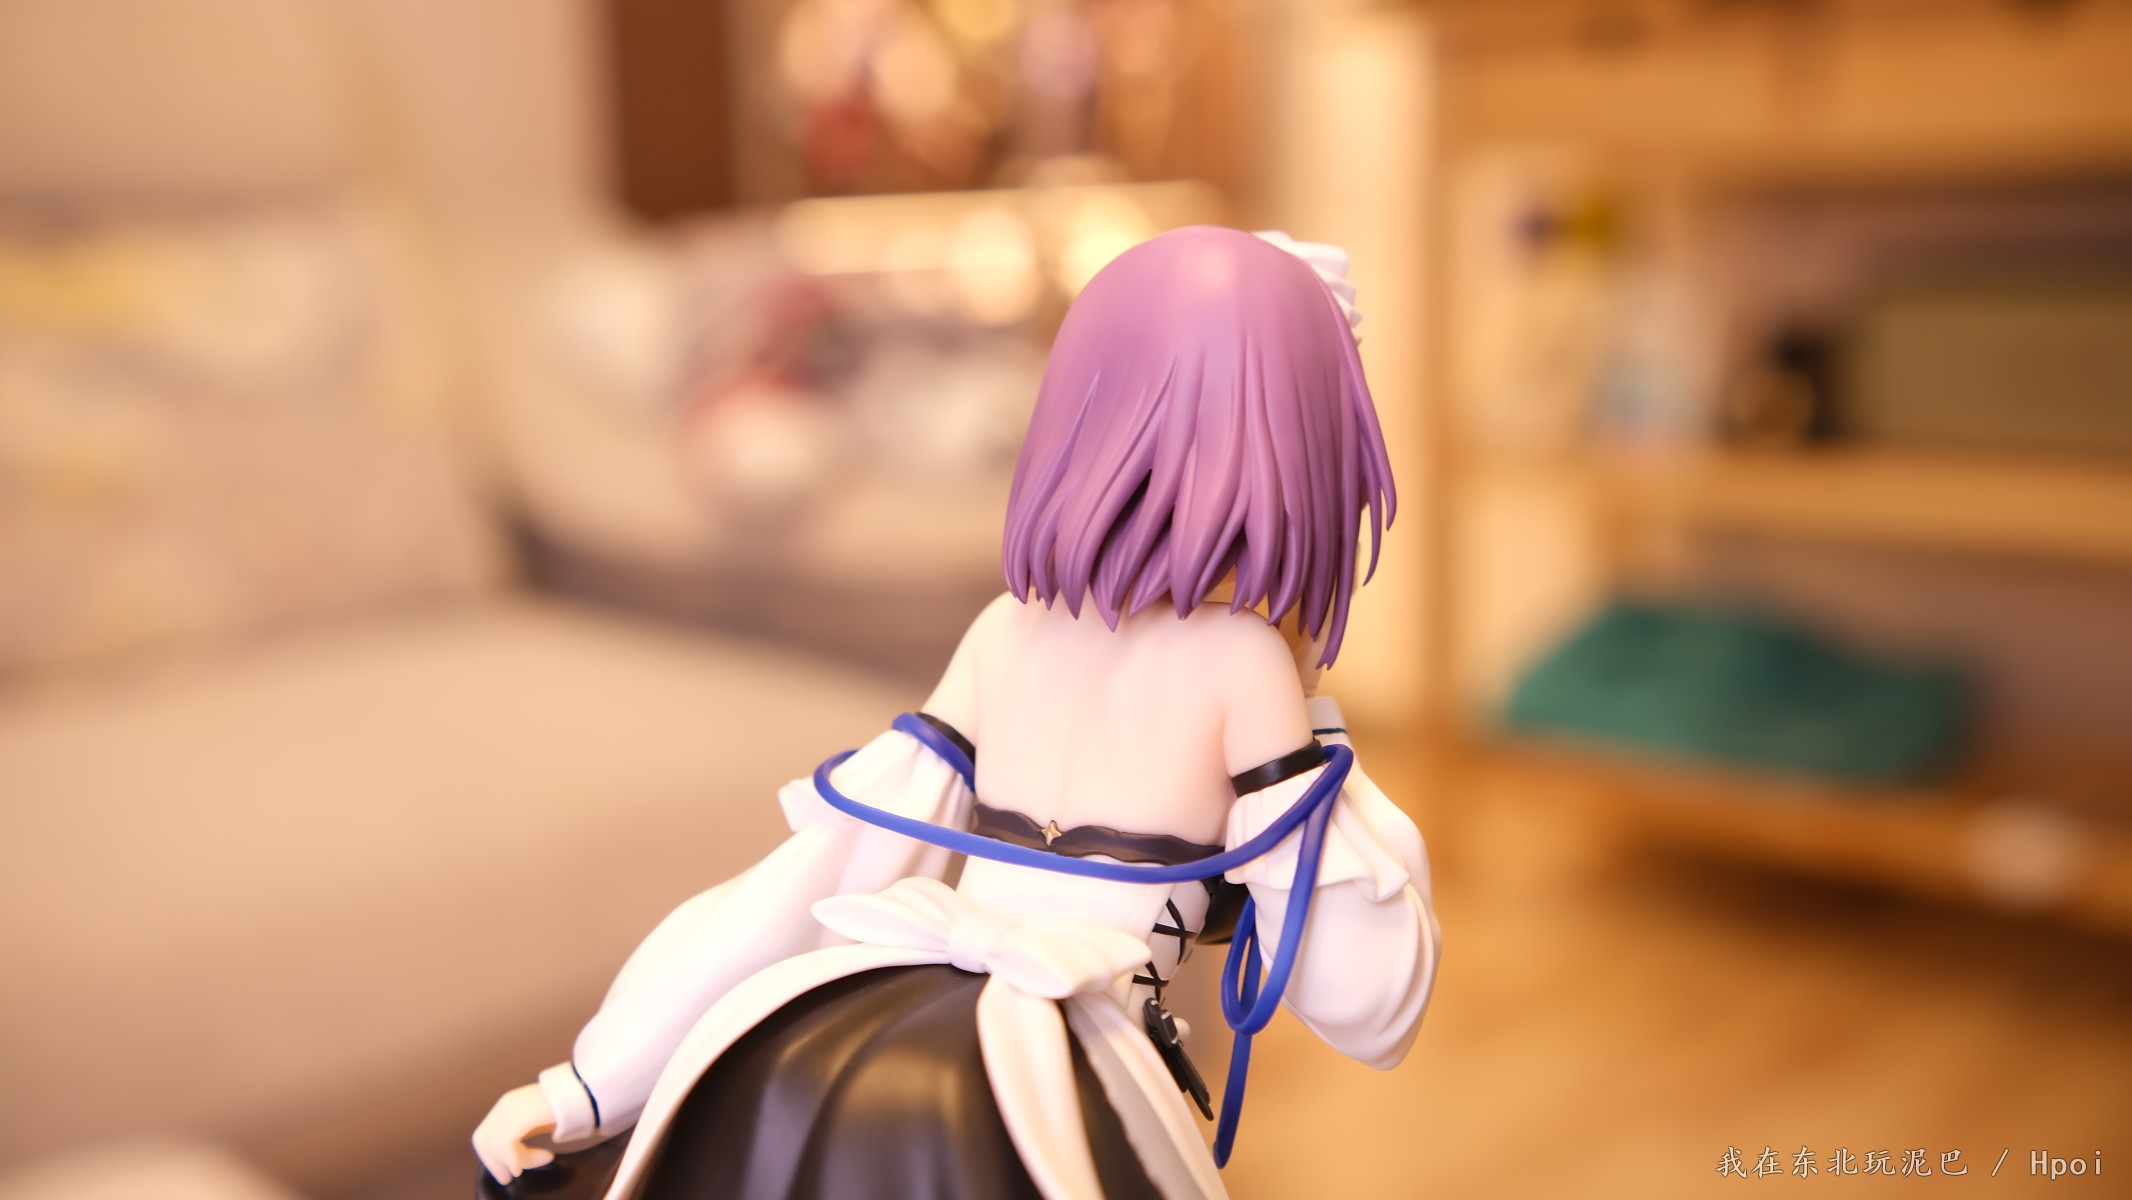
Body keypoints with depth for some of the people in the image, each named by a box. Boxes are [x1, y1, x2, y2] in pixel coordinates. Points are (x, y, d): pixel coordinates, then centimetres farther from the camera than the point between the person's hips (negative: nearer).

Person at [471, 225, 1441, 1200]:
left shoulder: (1007, 629, 13)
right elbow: (1363, 1001, 1)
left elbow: (813, 873, 12)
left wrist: (590, 1080, 17)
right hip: (1030, 1111, -5)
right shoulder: (1240, 655, -1)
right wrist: (1308, 705, 8)